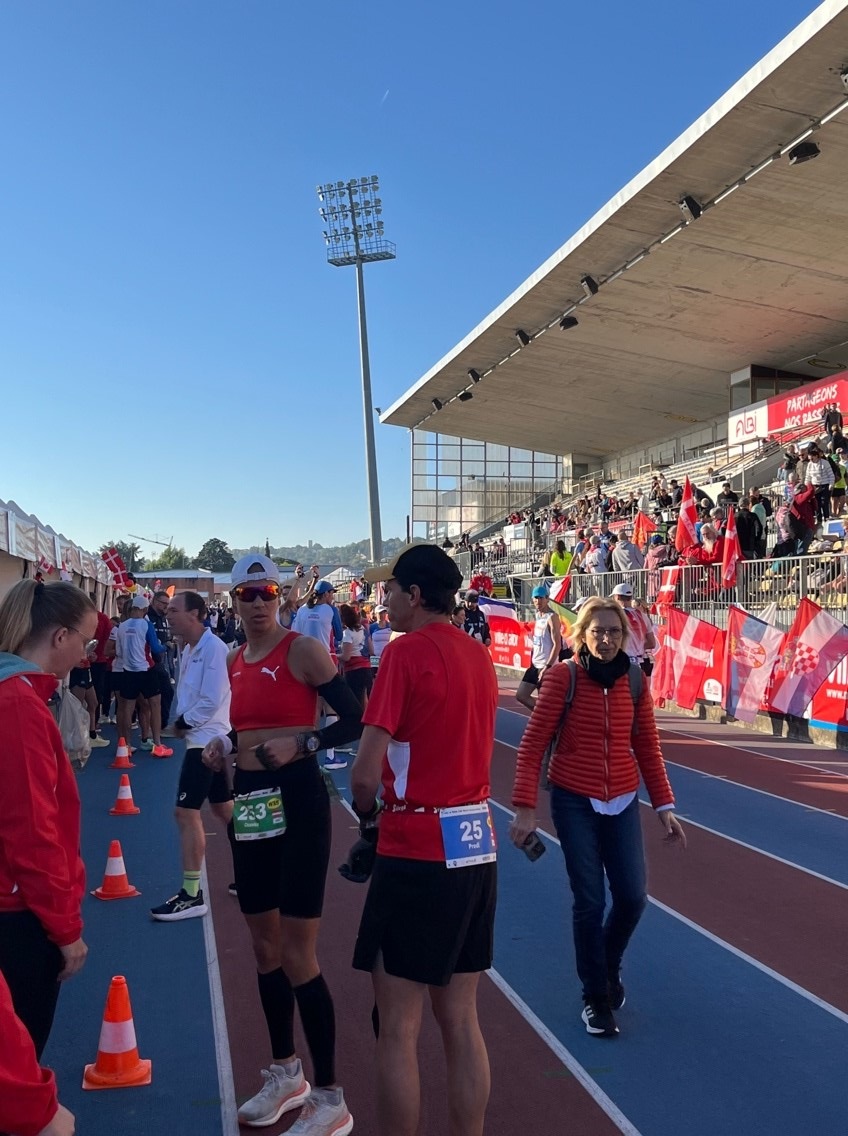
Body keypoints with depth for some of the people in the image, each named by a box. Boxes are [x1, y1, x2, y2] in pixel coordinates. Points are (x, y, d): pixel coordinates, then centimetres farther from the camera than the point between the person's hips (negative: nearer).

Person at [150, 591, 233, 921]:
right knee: (223, 808, 17)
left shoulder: (213, 648, -18)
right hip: (201, 738, 10)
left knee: (186, 812, -8)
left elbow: (211, 700, -22)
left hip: (208, 740, -10)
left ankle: (191, 895, 0)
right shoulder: (190, 649, 11)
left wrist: (183, 724, -10)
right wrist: (181, 723, 0)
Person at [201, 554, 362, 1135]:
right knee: (264, 945, 17)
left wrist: (301, 744, -28)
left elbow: (356, 720, -14)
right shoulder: (235, 662, 10)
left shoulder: (304, 649, -11)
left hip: (297, 800, -8)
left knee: (296, 953, -4)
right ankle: (286, 1074, 36)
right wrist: (225, 746, 4)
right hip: (251, 802, 8)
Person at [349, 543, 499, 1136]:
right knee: (461, 1021, 16)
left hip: (417, 849, -7)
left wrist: (366, 813, 4)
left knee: (398, 1030, 5)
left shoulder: (406, 651, -13)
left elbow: (367, 773, -17)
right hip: (477, 845, 8)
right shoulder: (479, 654, 9)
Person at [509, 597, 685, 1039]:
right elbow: (532, 744, -11)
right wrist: (524, 807, -17)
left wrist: (664, 806, 3)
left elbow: (648, 748, 8)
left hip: (622, 802, 3)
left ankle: (610, 965, 33)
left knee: (632, 897, 1)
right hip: (574, 802, -3)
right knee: (589, 902, 0)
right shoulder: (563, 676, -11)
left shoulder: (634, 680, 0)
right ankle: (595, 997, 21)